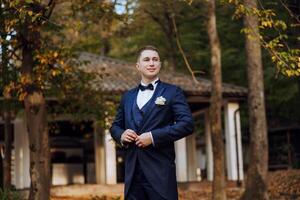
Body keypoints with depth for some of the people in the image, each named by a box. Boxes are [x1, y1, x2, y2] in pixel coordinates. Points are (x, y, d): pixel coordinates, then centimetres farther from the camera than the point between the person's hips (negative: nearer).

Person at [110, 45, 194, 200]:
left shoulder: (173, 92, 3)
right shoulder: (128, 96, 18)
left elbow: (187, 124, -8)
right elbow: (115, 125, 23)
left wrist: (154, 136, -15)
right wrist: (121, 135, -1)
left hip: (160, 171, -4)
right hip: (133, 172, 4)